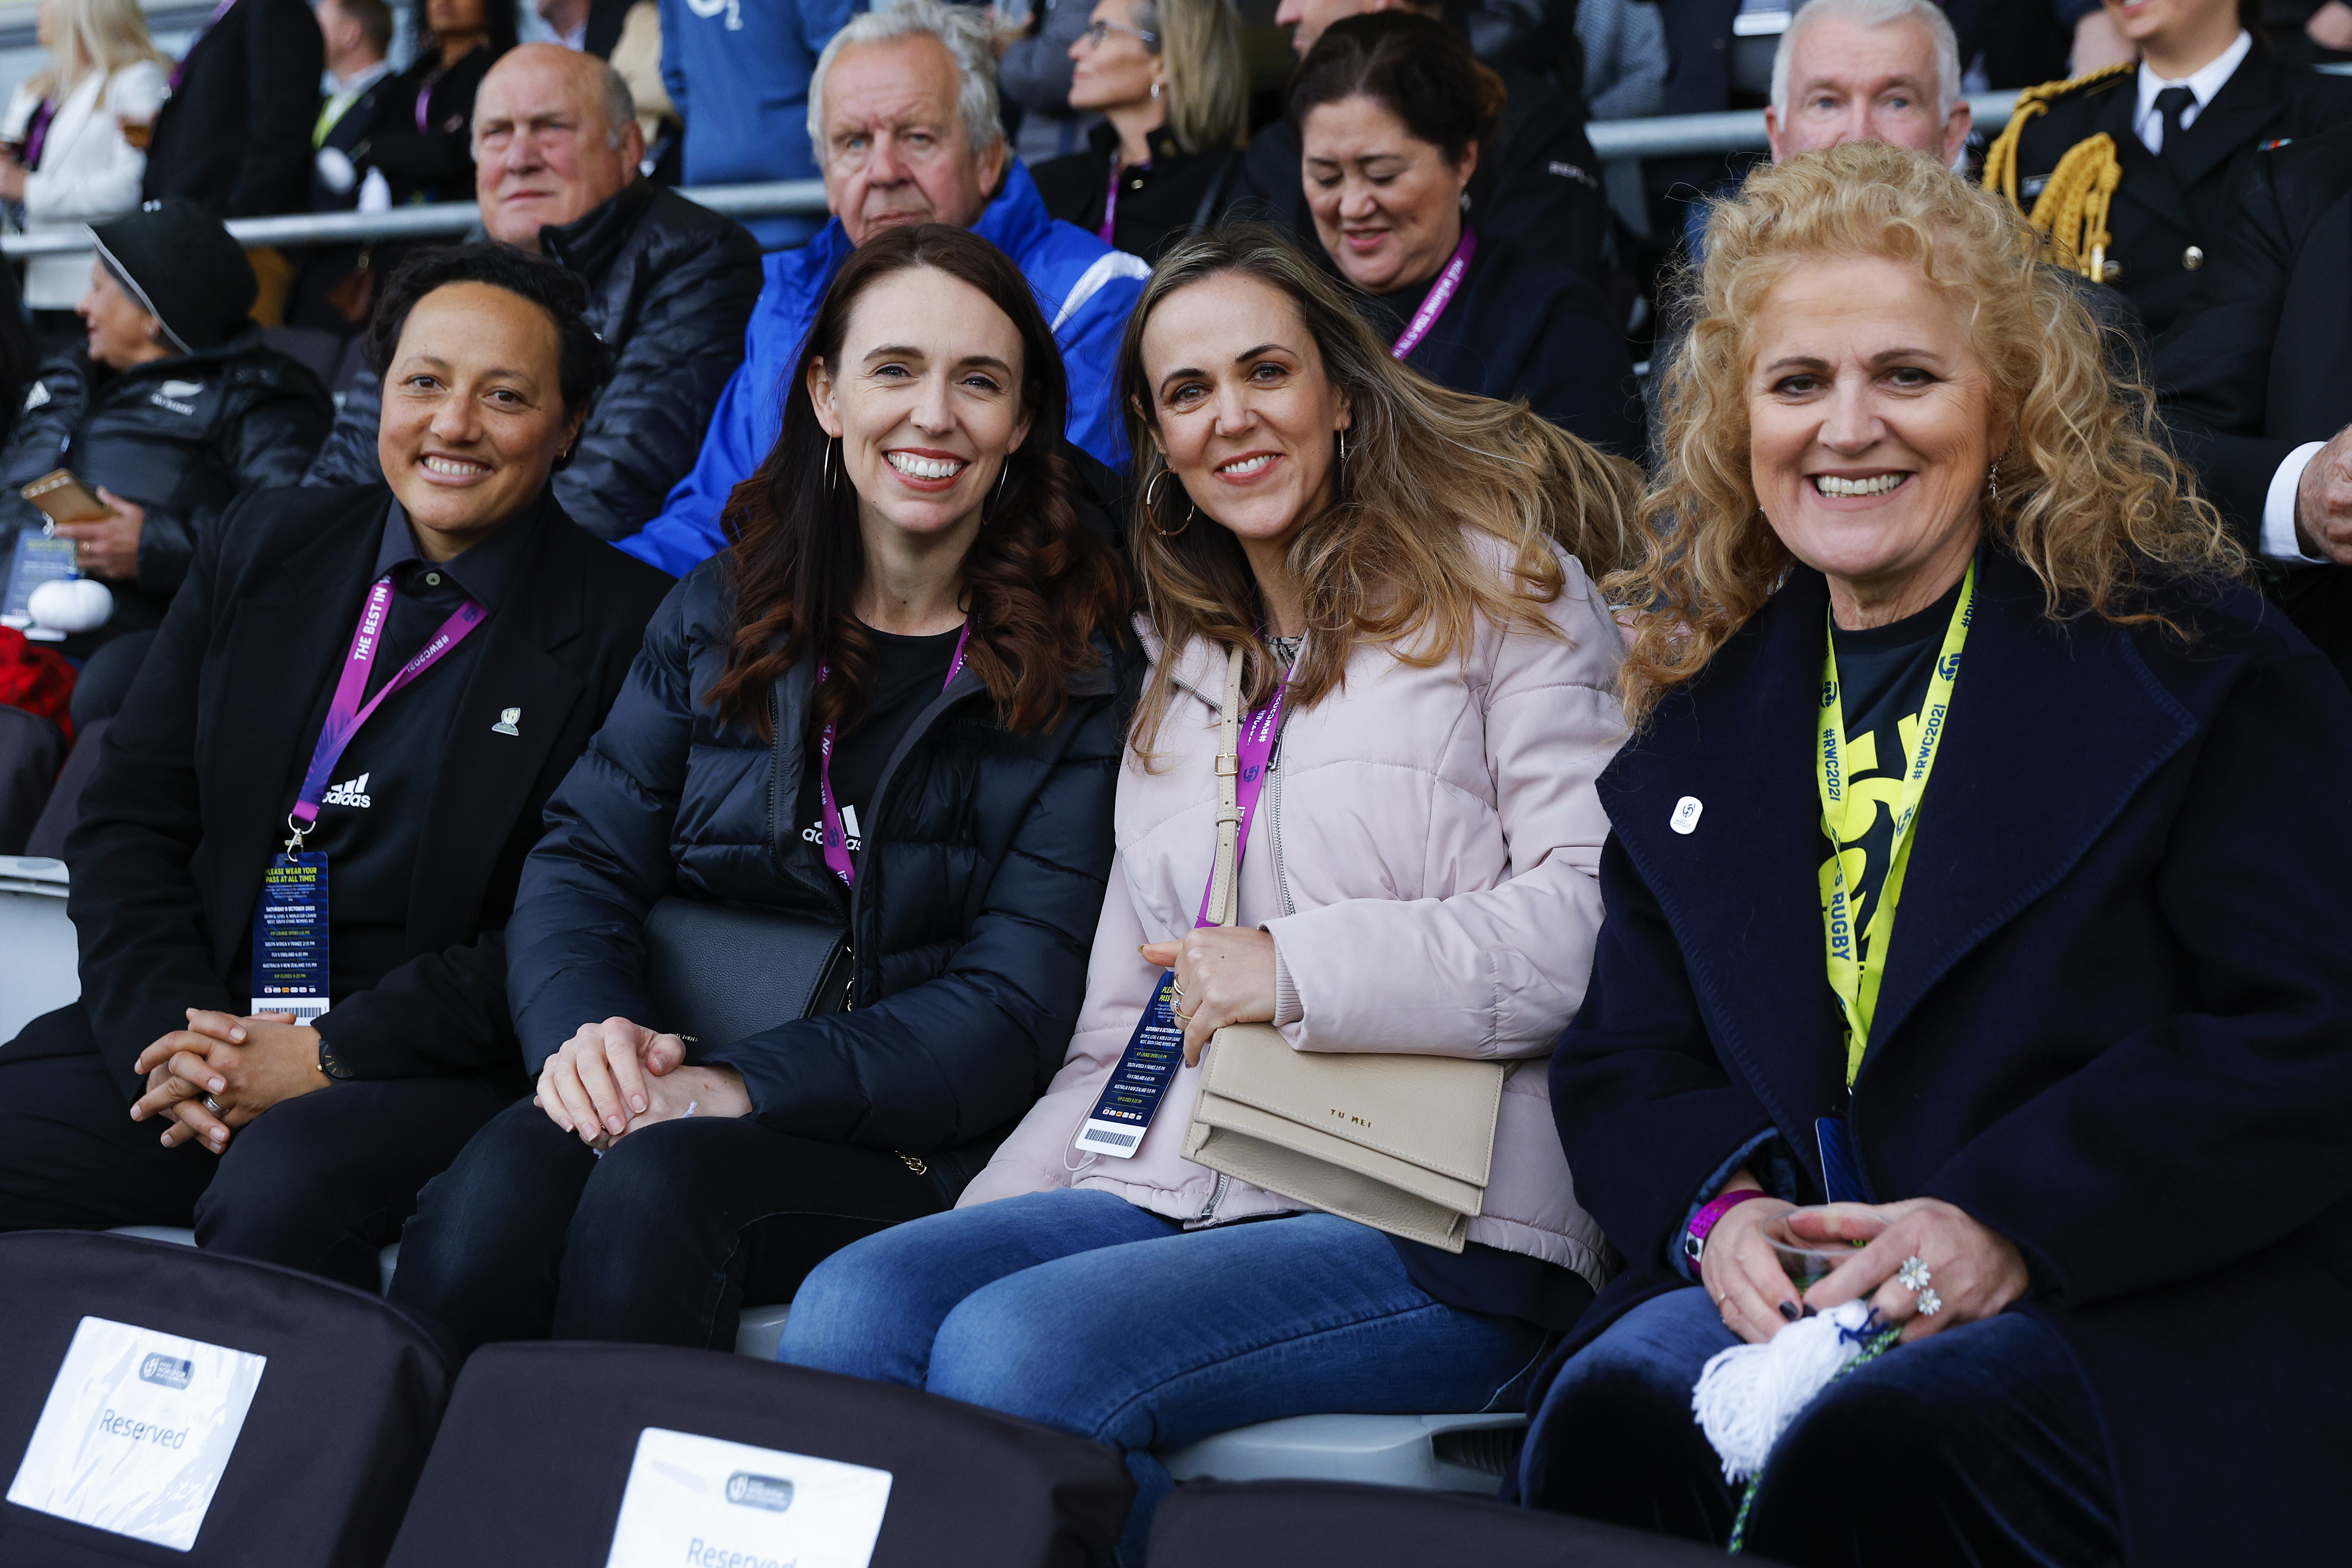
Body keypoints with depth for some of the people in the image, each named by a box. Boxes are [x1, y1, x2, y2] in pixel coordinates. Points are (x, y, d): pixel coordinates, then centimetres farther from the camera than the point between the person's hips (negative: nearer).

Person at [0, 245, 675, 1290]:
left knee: (277, 1193, -35)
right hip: (188, 1032, 5)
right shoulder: (262, 546, 14)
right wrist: (169, 1029, -6)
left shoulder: (628, 631, -1)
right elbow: (128, 818, 11)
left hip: (432, 1074, -5)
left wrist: (328, 1055, -13)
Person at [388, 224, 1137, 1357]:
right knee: (499, 1188, -31)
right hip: (666, 1096, 3)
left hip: (912, 1150, -2)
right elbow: (584, 860, 9)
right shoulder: (719, 614, 12)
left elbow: (1014, 1006, -6)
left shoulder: (1078, 668, 0)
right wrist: (586, 1031, -15)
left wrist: (745, 1085, -18)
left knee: (661, 1181, -34)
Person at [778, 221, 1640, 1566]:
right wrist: (980, 1219, 6)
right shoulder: (1183, 685, 26)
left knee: (1014, 1350, -29)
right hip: (1179, 1192, 6)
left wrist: (1300, 969, -12)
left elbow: (1597, 922, -9)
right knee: (848, 1311, -21)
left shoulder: (1496, 587, 5)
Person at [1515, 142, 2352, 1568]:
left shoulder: (2187, 664, 2)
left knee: (1876, 1445, -34)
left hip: (2145, 1319, -3)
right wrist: (1719, 1203, -8)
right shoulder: (1705, 714, 17)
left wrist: (2011, 1221, -17)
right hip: (1783, 1288, 3)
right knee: (1615, 1411, -30)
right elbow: (1624, 1059, 16)